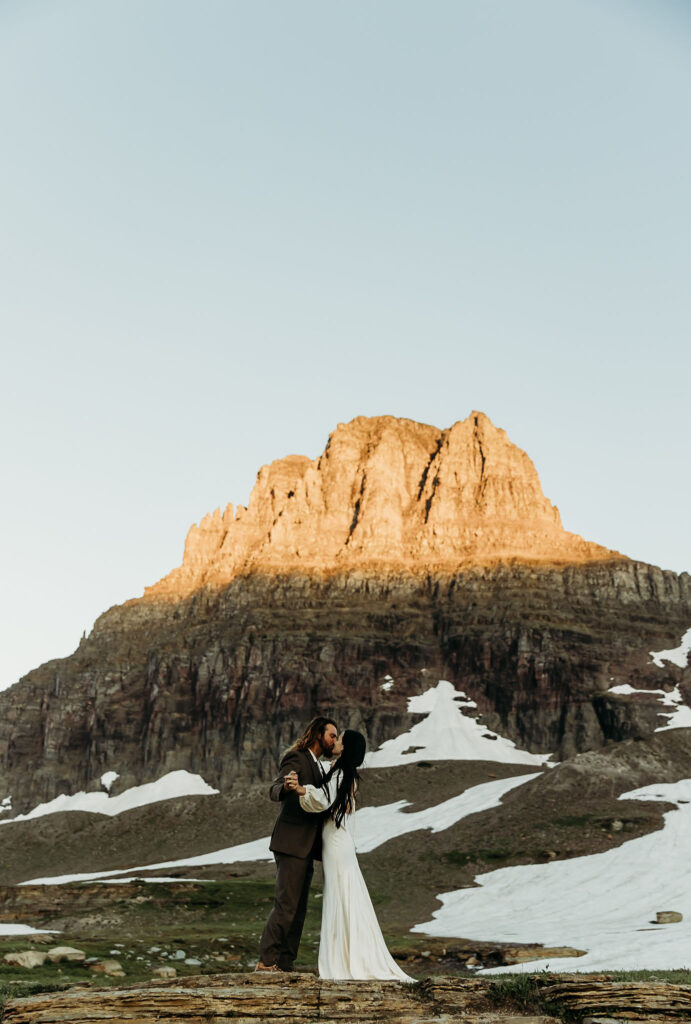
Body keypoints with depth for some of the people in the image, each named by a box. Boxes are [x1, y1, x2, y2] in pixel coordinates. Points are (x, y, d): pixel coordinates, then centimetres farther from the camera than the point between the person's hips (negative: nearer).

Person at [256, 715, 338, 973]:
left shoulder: (317, 766, 20)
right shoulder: (296, 758, -8)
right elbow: (274, 791, -23)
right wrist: (286, 786, -45)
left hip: (306, 848, 9)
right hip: (291, 844, -9)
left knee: (298, 910, 8)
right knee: (286, 906, -10)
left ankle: (285, 966, 13)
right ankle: (265, 962, -3)